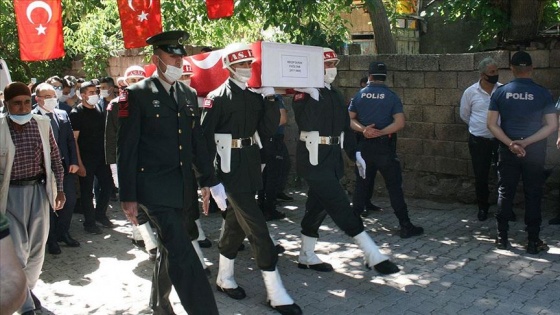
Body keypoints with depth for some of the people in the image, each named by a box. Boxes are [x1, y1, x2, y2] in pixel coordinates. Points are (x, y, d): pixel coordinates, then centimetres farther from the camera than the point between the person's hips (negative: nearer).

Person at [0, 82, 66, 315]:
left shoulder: (42, 124, -1)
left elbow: (54, 157, 6)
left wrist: (59, 188, 4)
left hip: (39, 190, 3)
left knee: (37, 247, 13)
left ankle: (28, 290, 35)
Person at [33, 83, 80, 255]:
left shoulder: (63, 115, 8)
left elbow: (71, 140, 8)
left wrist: (74, 161, 1)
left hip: (65, 165, 5)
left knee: (70, 200, 9)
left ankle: (63, 232, 29)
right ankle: (51, 239, 21)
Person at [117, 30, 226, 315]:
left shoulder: (188, 94, 11)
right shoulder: (137, 95, -7)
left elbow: (197, 140, 15)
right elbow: (126, 149, -9)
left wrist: (207, 180, 13)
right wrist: (128, 196, -11)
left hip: (181, 185, 6)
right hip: (154, 185, -6)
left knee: (170, 247, 18)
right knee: (181, 251, -13)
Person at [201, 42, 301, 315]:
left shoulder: (256, 95, 9)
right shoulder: (217, 98, -10)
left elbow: (267, 131, 3)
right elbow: (205, 138, -11)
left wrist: (270, 99, -6)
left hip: (252, 165, 7)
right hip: (231, 167, -7)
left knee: (235, 221, 18)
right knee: (257, 228, -8)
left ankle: (224, 278, 34)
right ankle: (275, 293, -3)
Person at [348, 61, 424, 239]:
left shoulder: (359, 95, 3)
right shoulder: (391, 96, -4)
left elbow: (349, 119, 2)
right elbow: (400, 123, -13)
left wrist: (363, 129, -11)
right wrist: (381, 133, -14)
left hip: (364, 146, 3)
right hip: (385, 146, -2)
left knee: (361, 184, 13)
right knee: (394, 186, 1)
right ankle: (405, 226, 2)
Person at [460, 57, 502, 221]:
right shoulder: (470, 92, -5)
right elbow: (464, 114, 9)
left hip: (500, 139, 0)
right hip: (478, 141, 0)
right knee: (480, 176, 7)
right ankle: (483, 207, 25)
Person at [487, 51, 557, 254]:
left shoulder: (500, 92, -3)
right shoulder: (542, 93, -5)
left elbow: (491, 124, -6)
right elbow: (552, 125, -9)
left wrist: (511, 143, -11)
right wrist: (526, 142, -12)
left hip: (507, 151, 1)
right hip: (535, 152, -1)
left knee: (505, 193, 10)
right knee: (533, 195, 6)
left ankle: (502, 237, 14)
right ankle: (533, 241, 9)